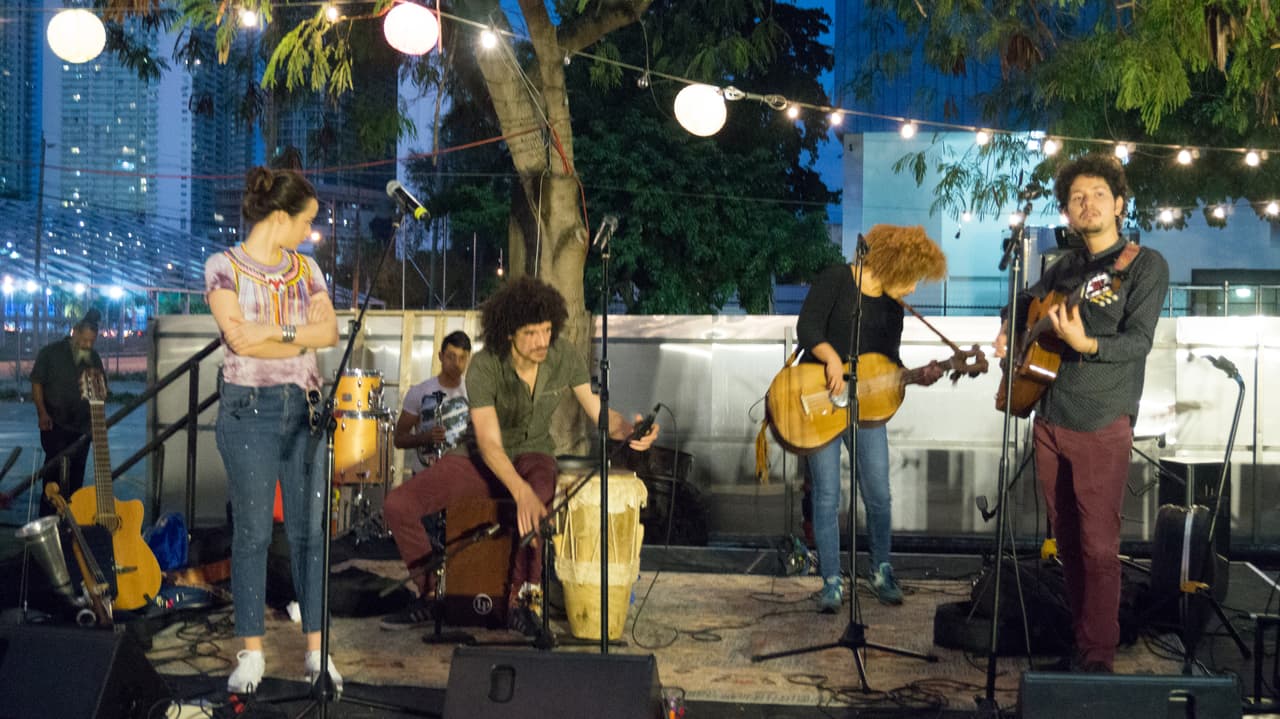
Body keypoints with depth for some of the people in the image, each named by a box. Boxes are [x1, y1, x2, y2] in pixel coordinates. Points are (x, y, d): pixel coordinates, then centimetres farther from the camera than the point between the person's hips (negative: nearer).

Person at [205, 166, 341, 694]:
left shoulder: (305, 268, 12)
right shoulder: (224, 267, -1)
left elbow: (330, 332, 0)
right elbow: (237, 336, -14)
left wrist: (274, 333, -12)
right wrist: (302, 335, -7)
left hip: (304, 405, 4)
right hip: (249, 409, -4)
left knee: (310, 528, 3)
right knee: (252, 532, 1)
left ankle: (316, 651, 10)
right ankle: (251, 654, 10)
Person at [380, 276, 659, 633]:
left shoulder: (564, 356, -14)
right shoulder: (483, 367, -24)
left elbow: (598, 410, -7)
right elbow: (489, 445, -29)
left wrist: (629, 430, -31)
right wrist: (520, 491, -47)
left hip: (531, 453, 0)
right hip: (479, 457, 0)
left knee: (535, 504, -38)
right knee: (398, 504, -19)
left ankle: (520, 601, -20)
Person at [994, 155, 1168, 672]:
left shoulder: (1145, 264, -3)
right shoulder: (1065, 268, 15)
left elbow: (1138, 341, -13)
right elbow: (1024, 300, 32)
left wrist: (1085, 344, -31)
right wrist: (1007, 331, 11)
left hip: (1102, 425, -6)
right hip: (1050, 420, 6)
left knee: (1098, 546, -6)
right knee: (1067, 541, 11)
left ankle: (1098, 656, 1)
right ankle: (1080, 639, 22)